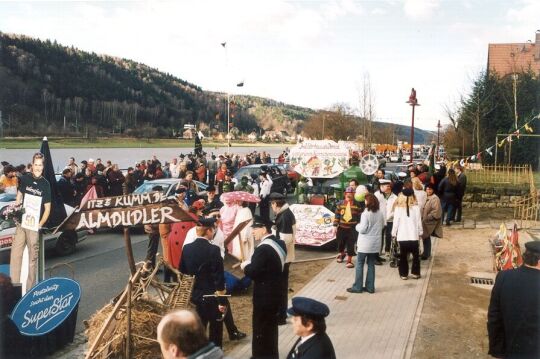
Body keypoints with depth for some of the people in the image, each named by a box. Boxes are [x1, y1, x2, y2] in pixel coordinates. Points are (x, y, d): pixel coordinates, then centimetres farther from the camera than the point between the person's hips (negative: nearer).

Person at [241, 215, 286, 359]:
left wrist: (245, 266, -5)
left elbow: (253, 273, -26)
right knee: (270, 327, 22)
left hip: (264, 296, -10)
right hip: (275, 294, 10)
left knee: (261, 329, 4)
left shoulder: (263, 248, -24)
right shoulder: (279, 243, 5)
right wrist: (250, 265, 8)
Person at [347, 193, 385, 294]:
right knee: (371, 264, 13)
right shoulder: (380, 213, 3)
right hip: (375, 243, 6)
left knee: (360, 264, 4)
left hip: (365, 244, -6)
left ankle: (357, 287, 7)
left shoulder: (365, 214, -17)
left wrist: (357, 226, 1)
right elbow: (383, 226, 15)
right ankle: (370, 287, 16)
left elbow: (362, 229, -18)